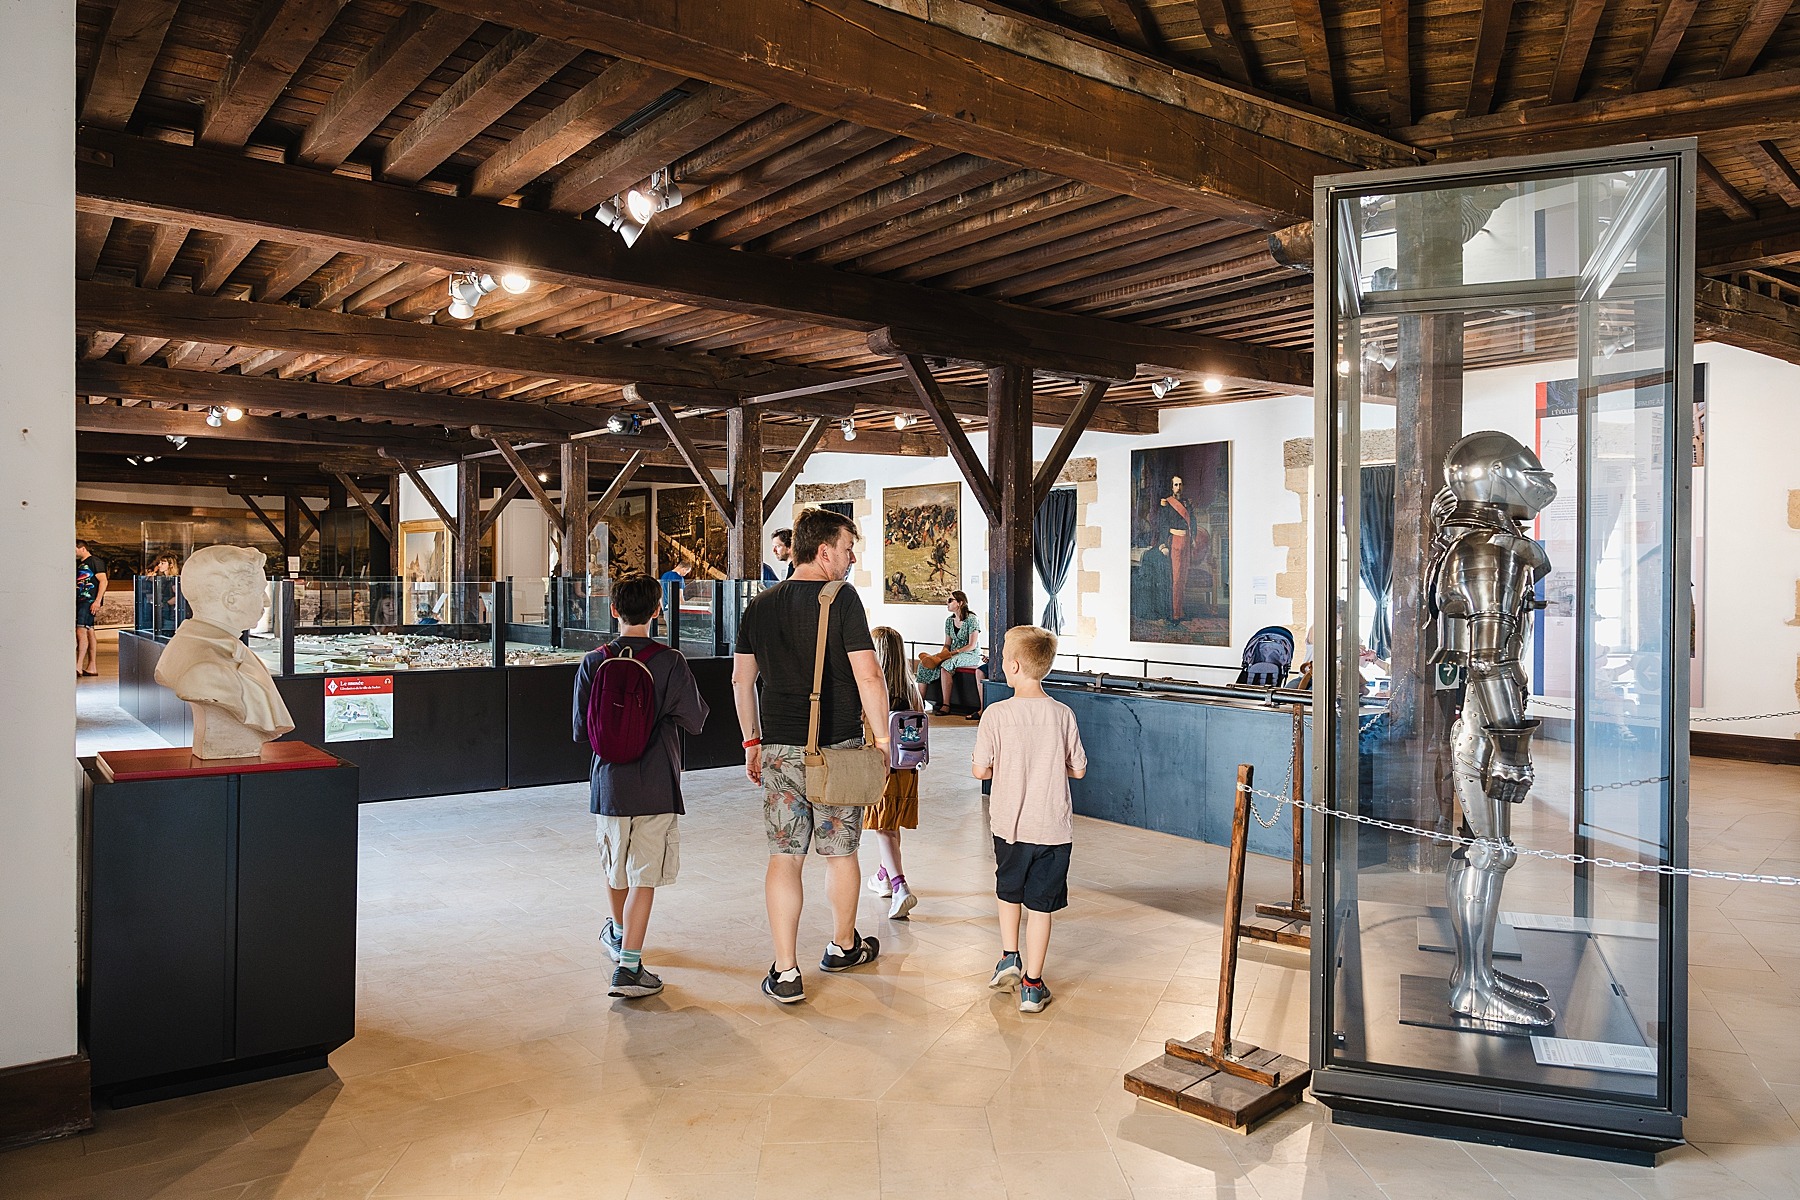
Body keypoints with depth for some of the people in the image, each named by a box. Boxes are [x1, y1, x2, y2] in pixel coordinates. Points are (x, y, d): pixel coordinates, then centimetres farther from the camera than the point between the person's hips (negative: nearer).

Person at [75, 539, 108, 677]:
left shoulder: (94, 562, -5)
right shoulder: (78, 564, 21)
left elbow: (103, 581, -13)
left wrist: (97, 601, -20)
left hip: (90, 601, -9)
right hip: (80, 601, 9)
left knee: (81, 632, -15)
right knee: (89, 633, 8)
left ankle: (78, 666, -20)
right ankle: (92, 667, 9)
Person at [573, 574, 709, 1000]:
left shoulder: (592, 663, -4)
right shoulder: (670, 662, -11)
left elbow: (581, 730, 1)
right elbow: (695, 720, -3)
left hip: (608, 784, 3)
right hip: (655, 788, -3)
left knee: (616, 869, 22)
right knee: (644, 877, 1)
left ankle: (619, 933, 45)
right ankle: (628, 966, -4)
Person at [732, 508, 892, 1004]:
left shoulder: (760, 606, 6)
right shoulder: (842, 600, -10)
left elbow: (741, 680, 11)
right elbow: (868, 677, -14)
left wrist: (753, 742, 19)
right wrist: (882, 741, -5)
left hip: (778, 749, 4)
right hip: (836, 749, -4)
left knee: (784, 857, 7)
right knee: (840, 852, 14)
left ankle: (785, 972, 7)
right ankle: (843, 945, 34)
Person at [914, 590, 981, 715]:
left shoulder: (972, 619, -10)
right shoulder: (949, 620, 11)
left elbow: (972, 645, -14)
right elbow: (947, 644, 13)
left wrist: (951, 653, -21)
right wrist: (941, 655, -10)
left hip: (971, 655, -7)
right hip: (954, 654, 7)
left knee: (946, 665, -36)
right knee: (924, 664, -16)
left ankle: (946, 705, -33)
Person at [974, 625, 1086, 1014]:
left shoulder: (996, 714, -13)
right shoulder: (1063, 715, -7)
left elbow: (980, 771, -8)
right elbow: (1078, 770, 2)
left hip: (1009, 825, -1)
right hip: (1053, 827, 1)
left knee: (1008, 891, 26)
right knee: (1040, 904, 9)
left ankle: (1009, 957, 25)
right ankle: (1032, 985, 15)